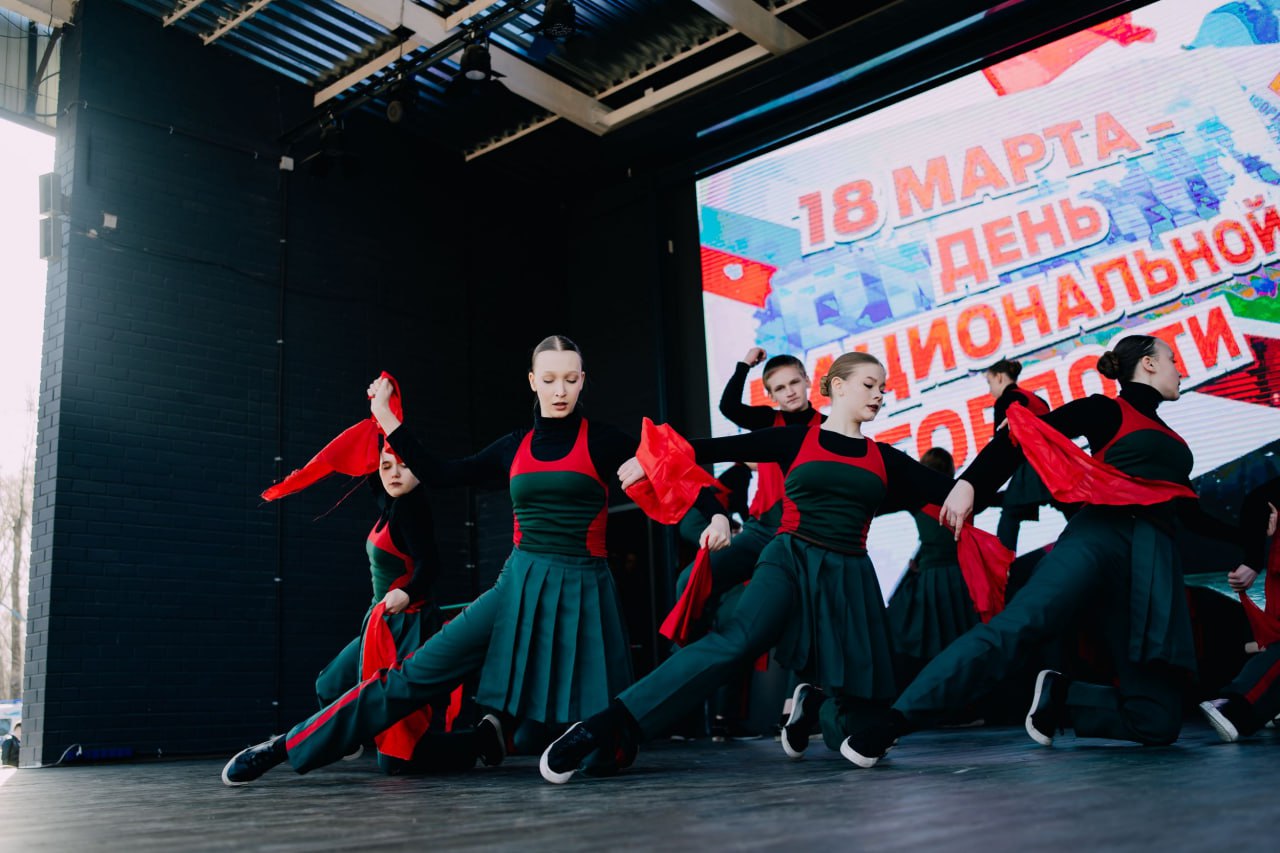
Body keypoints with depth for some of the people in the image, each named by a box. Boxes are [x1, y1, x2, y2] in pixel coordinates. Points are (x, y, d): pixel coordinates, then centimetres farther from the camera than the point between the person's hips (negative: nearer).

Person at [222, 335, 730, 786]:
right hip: (518, 585, 2)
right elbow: (438, 474, 13)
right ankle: (286, 748, 0)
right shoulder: (515, 447, 11)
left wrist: (715, 514, -19)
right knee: (420, 671, -10)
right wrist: (386, 417, 13)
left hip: (583, 592, -2)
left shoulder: (602, 441, 0)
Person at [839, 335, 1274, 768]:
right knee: (1015, 627, -28)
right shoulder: (1107, 410, 11)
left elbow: (1192, 514, 39)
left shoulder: (1172, 440, 30)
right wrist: (970, 482, -15)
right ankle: (893, 720, -31)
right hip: (1100, 537, -6)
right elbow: (1028, 431, -1)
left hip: (1154, 566, 6)